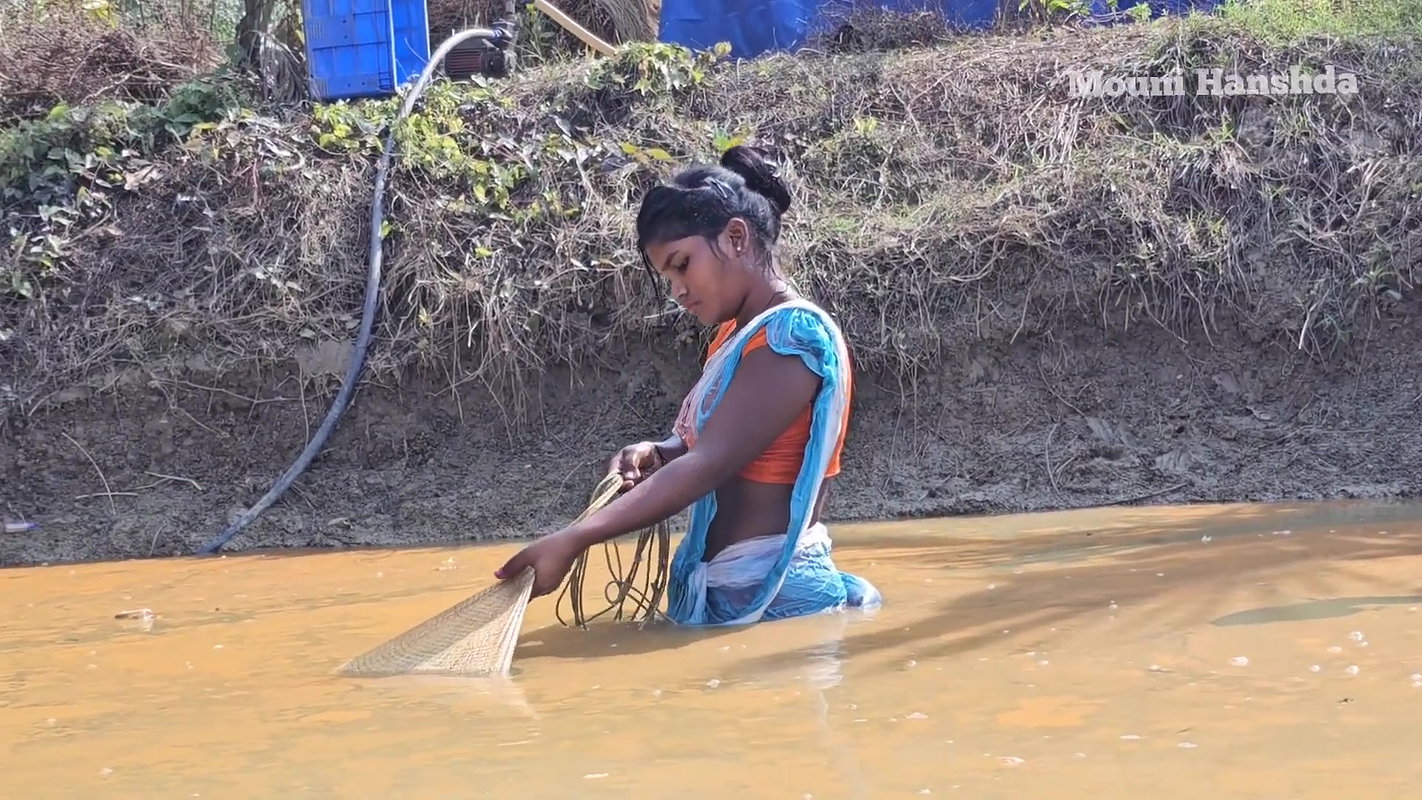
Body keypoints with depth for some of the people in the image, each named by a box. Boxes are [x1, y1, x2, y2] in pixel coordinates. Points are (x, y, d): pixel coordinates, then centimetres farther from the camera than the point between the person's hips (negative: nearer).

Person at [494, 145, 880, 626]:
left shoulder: (794, 334, -15)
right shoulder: (736, 337, 15)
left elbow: (710, 463, -24)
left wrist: (574, 540, -29)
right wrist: (656, 456, -2)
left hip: (774, 599, -9)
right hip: (726, 594, 9)